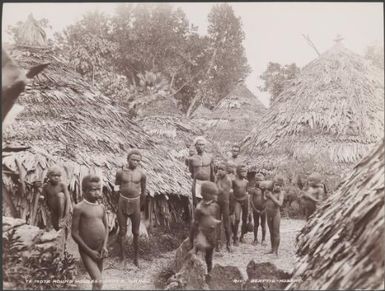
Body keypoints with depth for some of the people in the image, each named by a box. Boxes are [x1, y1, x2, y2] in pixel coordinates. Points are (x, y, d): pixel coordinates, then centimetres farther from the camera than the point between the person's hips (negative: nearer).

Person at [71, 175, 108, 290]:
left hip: (100, 251, 6)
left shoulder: (101, 207, 4)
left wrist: (104, 246, -3)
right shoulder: (79, 208, -13)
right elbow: (75, 233, -12)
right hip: (86, 251, -6)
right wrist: (90, 251, -13)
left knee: (97, 280, 17)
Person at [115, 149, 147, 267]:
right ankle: (123, 257, 18)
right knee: (122, 231, 6)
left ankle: (136, 258, 19)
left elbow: (143, 191, 6)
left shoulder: (141, 174, -5)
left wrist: (141, 205, 13)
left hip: (135, 203, 0)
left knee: (136, 232, 7)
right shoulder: (120, 172, -6)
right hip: (122, 201, 0)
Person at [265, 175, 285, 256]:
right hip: (268, 213, 6)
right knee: (271, 232, 15)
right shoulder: (270, 191, 7)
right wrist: (267, 193, -5)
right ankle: (272, 249, 25)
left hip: (276, 213, -6)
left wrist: (271, 196, -18)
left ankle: (276, 251, 7)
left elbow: (280, 203, -18)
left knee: (276, 232, -1)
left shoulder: (281, 193, -7)